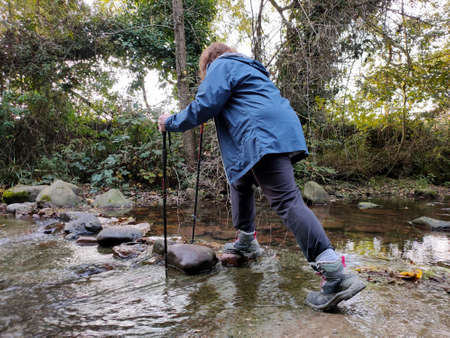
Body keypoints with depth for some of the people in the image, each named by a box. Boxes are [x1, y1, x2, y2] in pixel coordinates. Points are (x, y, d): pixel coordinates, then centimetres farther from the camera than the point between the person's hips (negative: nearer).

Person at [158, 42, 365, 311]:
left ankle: (335, 275, -25)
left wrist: (172, 123, 8)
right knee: (240, 182, 25)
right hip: (284, 134, 10)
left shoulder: (220, 65, 9)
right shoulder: (250, 68, 37)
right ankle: (246, 241, 32)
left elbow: (205, 106, -4)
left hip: (265, 138, -10)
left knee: (287, 201, -19)